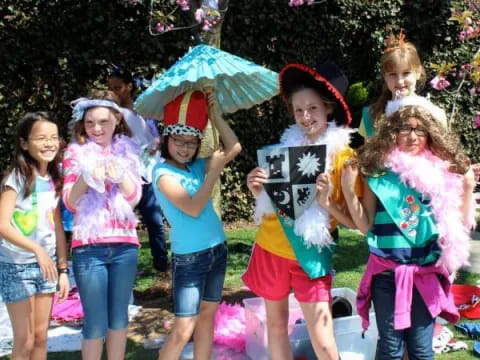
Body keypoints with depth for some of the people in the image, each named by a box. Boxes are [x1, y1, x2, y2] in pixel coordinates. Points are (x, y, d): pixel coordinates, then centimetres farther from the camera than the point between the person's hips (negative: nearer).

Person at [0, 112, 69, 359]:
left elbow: (57, 227, 7)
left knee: (41, 337, 13)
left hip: (46, 265, 5)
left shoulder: (54, 180, 5)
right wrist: (38, 249, -33)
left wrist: (63, 268, 5)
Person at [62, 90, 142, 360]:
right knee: (96, 323, 1)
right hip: (88, 247, -2)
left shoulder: (128, 151, 8)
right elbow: (70, 201, -2)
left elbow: (135, 197, 2)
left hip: (125, 245, 2)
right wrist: (86, 177, -20)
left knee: (119, 317, 12)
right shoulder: (76, 153, 3)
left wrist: (120, 176, -17)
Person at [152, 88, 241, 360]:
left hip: (217, 250, 7)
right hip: (189, 257, -7)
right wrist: (215, 171, -17)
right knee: (183, 329, -5)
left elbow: (234, 148, -1)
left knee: (208, 315, 15)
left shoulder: (198, 166, 6)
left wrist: (214, 113, -3)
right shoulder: (163, 172, -12)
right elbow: (193, 208, -21)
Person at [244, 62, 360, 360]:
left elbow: (352, 221, -9)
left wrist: (327, 202, -27)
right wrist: (256, 187, -10)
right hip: (271, 248, 4)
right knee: (276, 326, 15)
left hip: (311, 256, -4)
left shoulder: (344, 157, -9)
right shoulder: (286, 146, 1)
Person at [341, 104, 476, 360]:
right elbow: (365, 225, -4)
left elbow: (460, 225, 3)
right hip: (388, 272, -1)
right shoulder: (378, 171, -4)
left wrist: (468, 187, -6)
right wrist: (348, 190, -13)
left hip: (426, 273, 1)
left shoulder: (442, 172, 0)